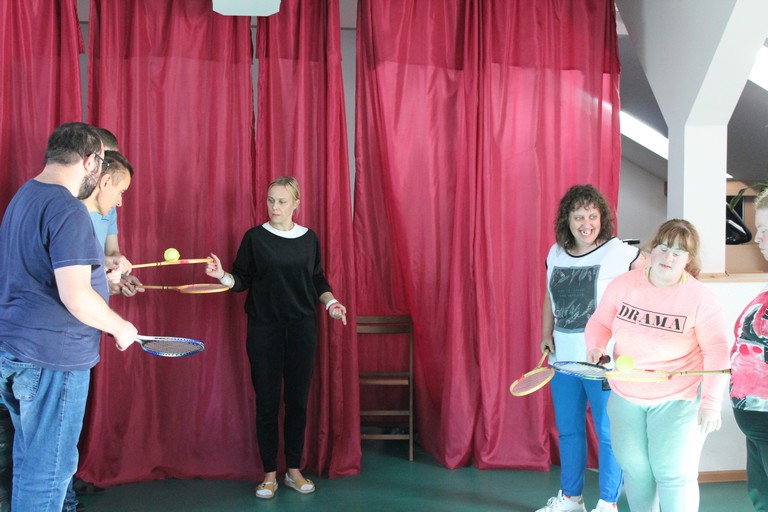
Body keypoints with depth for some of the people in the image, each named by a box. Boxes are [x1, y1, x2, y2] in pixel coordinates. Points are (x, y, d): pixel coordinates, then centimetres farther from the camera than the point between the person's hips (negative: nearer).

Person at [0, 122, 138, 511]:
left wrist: (101, 273, 27)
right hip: (51, 356, -10)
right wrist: (121, 327, -9)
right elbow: (75, 297, -25)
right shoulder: (68, 211, -18)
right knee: (48, 470, 1)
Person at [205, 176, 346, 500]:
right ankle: (270, 474, 13)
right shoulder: (254, 237, 0)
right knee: (267, 401, 1)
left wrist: (331, 303, -3)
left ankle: (294, 470, 20)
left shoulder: (309, 239, 6)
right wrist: (222, 276, -20)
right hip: (264, 329, -2)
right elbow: (241, 281, -1)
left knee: (297, 399, 6)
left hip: (302, 328, 2)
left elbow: (318, 281, 13)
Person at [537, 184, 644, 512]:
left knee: (608, 432, 4)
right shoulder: (555, 254, 7)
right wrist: (546, 334, 10)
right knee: (568, 429, 16)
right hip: (563, 355, 6)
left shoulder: (620, 252, -10)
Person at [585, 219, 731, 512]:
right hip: (626, 398, 4)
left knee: (673, 474, -5)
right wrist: (596, 348, -11)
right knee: (634, 468, 12)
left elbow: (717, 352, -11)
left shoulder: (700, 297, -13)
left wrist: (711, 401, -16)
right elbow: (600, 322, 10)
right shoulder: (623, 285, -4)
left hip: (678, 400, -4)